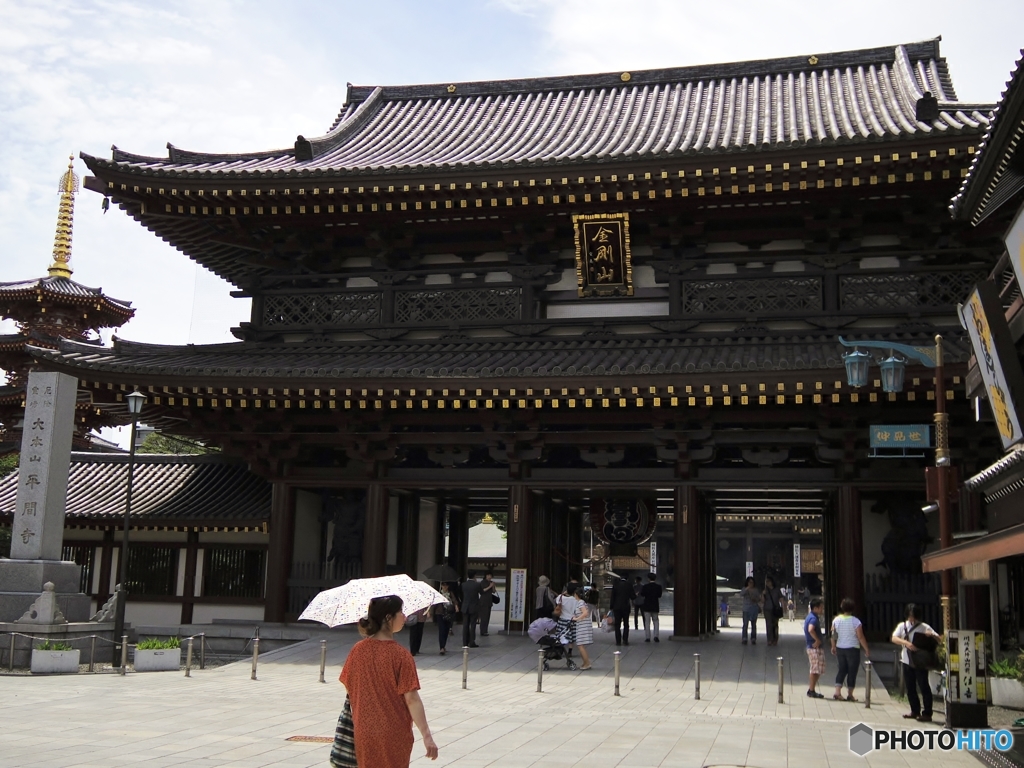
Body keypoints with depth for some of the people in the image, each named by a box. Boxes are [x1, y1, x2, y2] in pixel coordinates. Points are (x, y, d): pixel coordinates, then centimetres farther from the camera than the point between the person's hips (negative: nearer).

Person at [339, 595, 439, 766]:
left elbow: (348, 686, 5)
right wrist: (427, 736, -16)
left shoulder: (358, 650, -4)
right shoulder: (401, 655, -17)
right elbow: (411, 698, -18)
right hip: (394, 737, -4)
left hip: (364, 735, 4)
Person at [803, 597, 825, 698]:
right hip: (816, 648, -10)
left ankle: (811, 690, 19)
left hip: (812, 647, 10)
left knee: (814, 670, 15)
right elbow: (811, 629, -36)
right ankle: (812, 690, 0)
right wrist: (817, 640, -25)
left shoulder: (810, 616, 15)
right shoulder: (814, 618, -17)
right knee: (816, 670, -4)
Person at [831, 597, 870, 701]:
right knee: (852, 671, 6)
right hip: (853, 649, -4)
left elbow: (833, 635, 3)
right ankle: (850, 694, 11)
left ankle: (837, 692, 3)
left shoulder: (836, 620, -2)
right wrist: (867, 650, -4)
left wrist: (833, 647, 16)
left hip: (840, 649, 4)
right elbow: (860, 637, -13)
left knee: (842, 669, 14)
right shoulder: (855, 621, -14)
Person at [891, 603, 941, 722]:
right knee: (910, 688, 10)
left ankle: (927, 713, 1)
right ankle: (915, 711, 21)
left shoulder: (924, 627, -3)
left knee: (923, 686, -4)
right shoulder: (902, 626, 4)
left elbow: (938, 639, -5)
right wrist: (906, 643, -25)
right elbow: (894, 638, -9)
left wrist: (931, 635, -27)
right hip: (907, 661, 4)